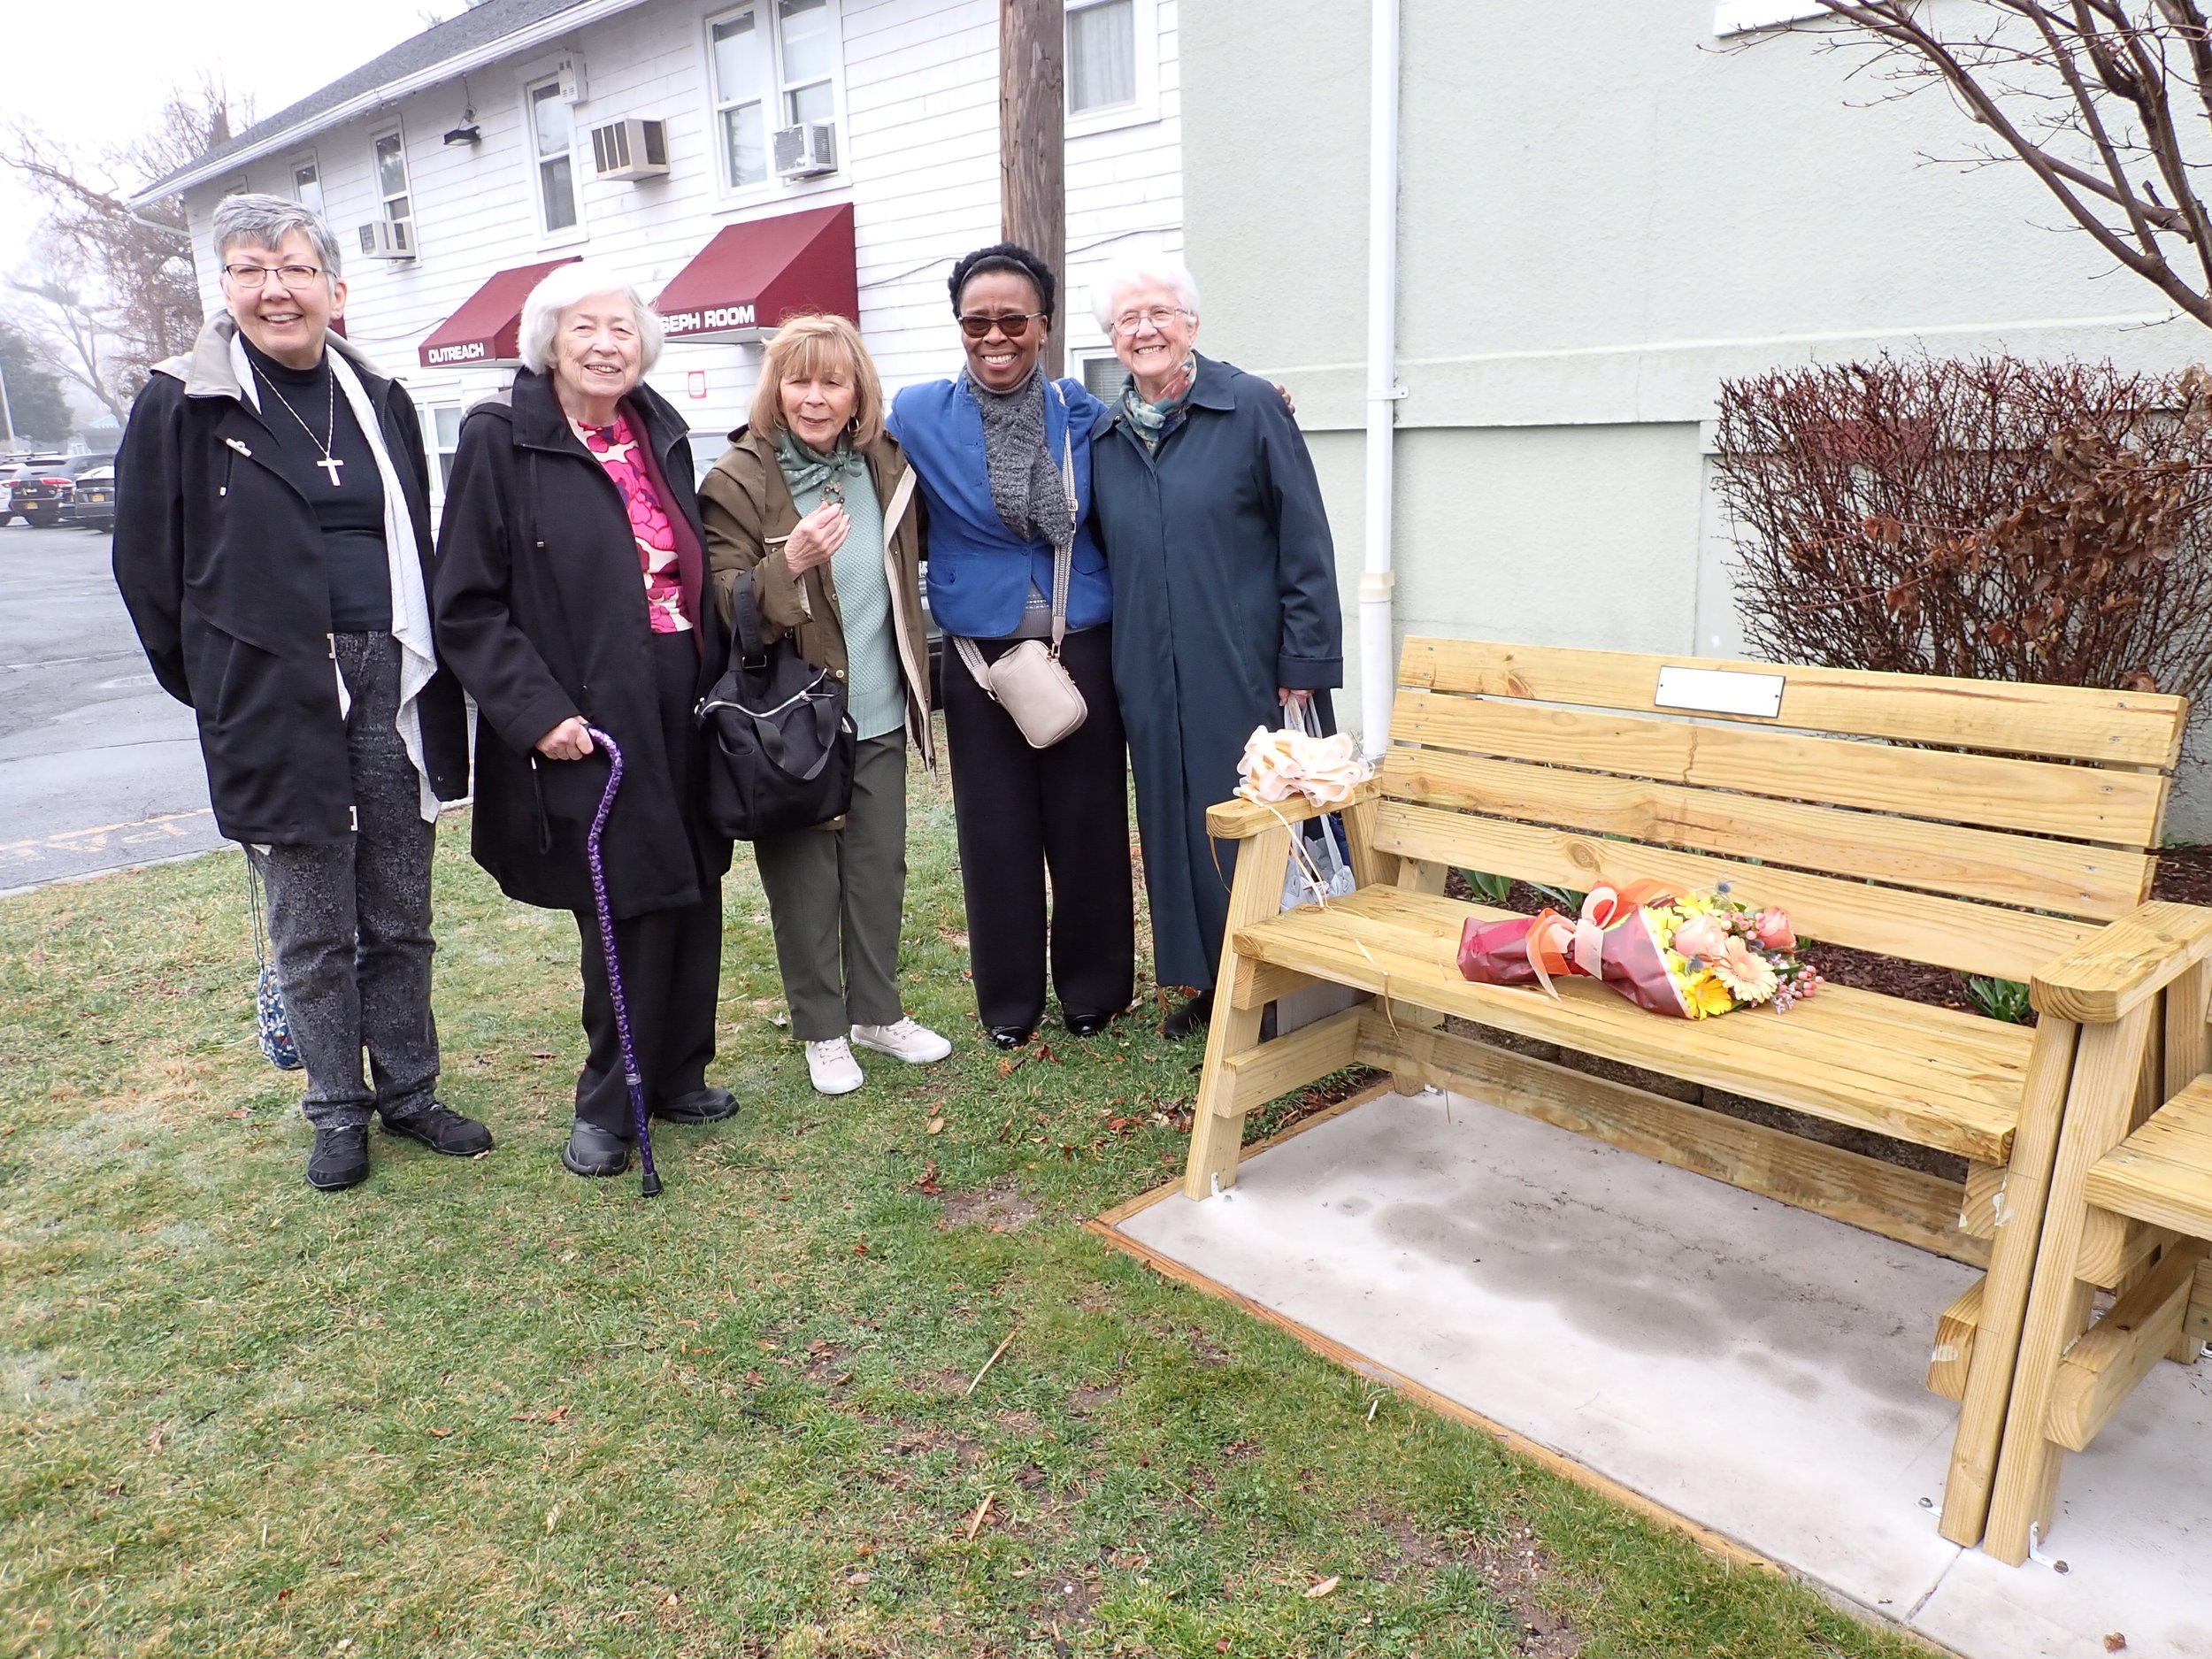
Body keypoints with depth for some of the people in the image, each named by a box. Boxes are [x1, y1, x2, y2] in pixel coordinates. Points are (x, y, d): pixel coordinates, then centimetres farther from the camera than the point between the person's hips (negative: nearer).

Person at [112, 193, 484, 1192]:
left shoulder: (380, 401, 10)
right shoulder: (181, 408, -2)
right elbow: (146, 566, 3)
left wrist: (421, 670, 11)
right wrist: (217, 686, 5)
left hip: (394, 694, 4)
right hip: (275, 709, -3)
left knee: (400, 921, 12)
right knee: (313, 932, 6)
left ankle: (409, 1092, 27)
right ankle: (338, 1113, 22)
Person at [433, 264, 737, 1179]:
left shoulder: (661, 434, 11)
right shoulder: (500, 440, -6)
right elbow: (468, 605, -8)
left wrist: (716, 678, 10)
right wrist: (536, 712, -17)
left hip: (683, 712, 6)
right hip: (587, 725, -6)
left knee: (691, 895, 11)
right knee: (626, 909, -3)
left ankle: (676, 1075, 29)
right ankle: (608, 1104, 17)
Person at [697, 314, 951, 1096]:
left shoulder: (884, 464, 5)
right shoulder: (737, 480, -10)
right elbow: (722, 608, -15)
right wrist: (788, 566, -30)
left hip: (879, 715, 5)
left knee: (881, 868, 14)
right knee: (806, 879, 5)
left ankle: (878, 1011, 31)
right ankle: (821, 1030, 22)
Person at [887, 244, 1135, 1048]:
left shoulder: (1083, 415, 2)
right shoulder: (918, 415, -1)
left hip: (1082, 650, 1)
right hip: (981, 658, 0)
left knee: (1088, 827, 7)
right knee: (996, 832, 7)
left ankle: (1093, 989, 26)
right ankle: (1009, 1000, 24)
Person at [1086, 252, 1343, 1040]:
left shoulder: (1253, 407, -4)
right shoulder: (1106, 437, 11)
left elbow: (1306, 543, -7)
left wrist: (1304, 667, -12)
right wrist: (1109, 663, 10)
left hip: (1250, 672, -5)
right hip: (1153, 683, 5)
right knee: (1178, 825, 11)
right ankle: (1211, 981, 26)